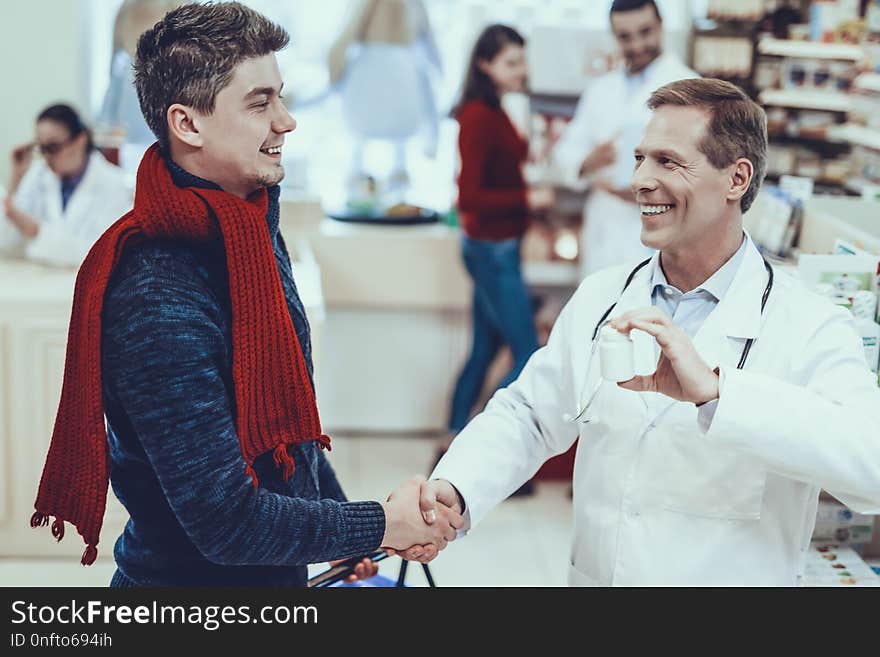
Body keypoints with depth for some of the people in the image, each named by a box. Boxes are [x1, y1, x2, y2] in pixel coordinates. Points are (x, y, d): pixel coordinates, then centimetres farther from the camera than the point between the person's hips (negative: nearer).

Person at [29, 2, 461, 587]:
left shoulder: (256, 234, 1)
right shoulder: (156, 301, -28)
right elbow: (226, 522, -27)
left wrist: (339, 510, 11)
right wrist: (381, 525, -17)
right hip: (191, 578, -8)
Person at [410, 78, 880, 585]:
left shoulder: (811, 328, -13)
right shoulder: (600, 297, 3)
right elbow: (528, 417, 6)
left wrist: (715, 391, -34)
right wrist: (453, 490, -12)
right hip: (591, 575, 3)